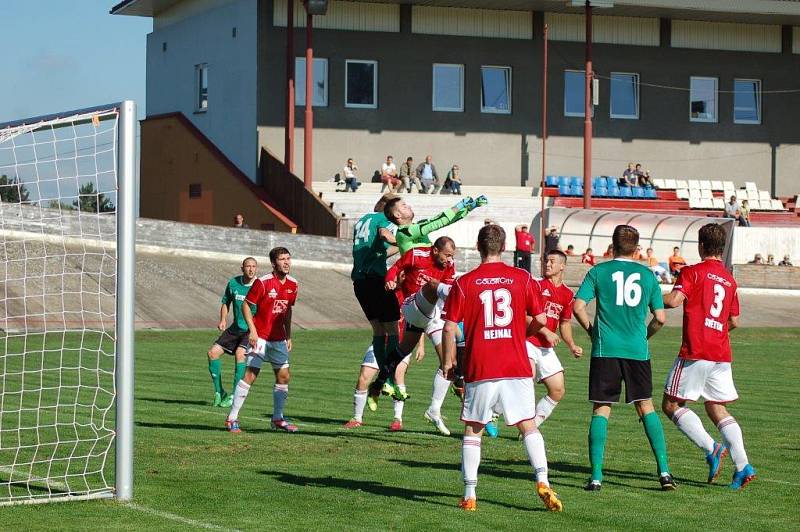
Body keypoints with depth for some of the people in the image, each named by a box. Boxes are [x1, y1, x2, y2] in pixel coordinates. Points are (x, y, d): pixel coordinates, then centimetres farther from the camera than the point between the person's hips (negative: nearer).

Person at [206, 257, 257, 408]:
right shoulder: (233, 283, 2)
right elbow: (226, 302, 17)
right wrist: (223, 320, 1)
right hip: (235, 328, 5)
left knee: (240, 353, -27)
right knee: (213, 352, -3)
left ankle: (234, 396, -19)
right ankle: (219, 392, 9)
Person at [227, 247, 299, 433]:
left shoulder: (292, 284, 6)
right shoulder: (263, 282, -13)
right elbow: (246, 305, -7)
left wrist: (288, 336, 17)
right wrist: (252, 330, -16)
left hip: (278, 338, 7)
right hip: (260, 336, -7)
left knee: (284, 376, 6)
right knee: (251, 374, -14)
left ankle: (277, 419, 19)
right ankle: (232, 419, -9)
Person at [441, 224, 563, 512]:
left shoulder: (464, 283, -1)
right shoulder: (522, 278, 2)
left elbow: (450, 328, -2)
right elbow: (540, 320, 2)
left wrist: (448, 361, 10)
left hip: (479, 369, 0)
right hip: (517, 368, 0)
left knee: (472, 431, 11)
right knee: (528, 426, 8)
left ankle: (469, 495, 6)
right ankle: (543, 482, -8)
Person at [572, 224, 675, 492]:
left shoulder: (598, 271, 1)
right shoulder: (647, 274, 7)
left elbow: (578, 307, -7)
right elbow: (660, 318, 6)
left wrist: (592, 330, 9)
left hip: (605, 349, -1)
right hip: (638, 351, 2)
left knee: (601, 410, 3)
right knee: (646, 407, 12)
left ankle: (596, 475, -4)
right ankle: (664, 470, 6)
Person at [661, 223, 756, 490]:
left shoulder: (693, 272, -5)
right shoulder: (730, 280, 14)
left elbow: (674, 300, -19)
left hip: (695, 352, -6)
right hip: (722, 354, 6)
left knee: (671, 405, 4)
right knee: (717, 408, 12)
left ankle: (712, 448, -12)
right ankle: (742, 465, -1)